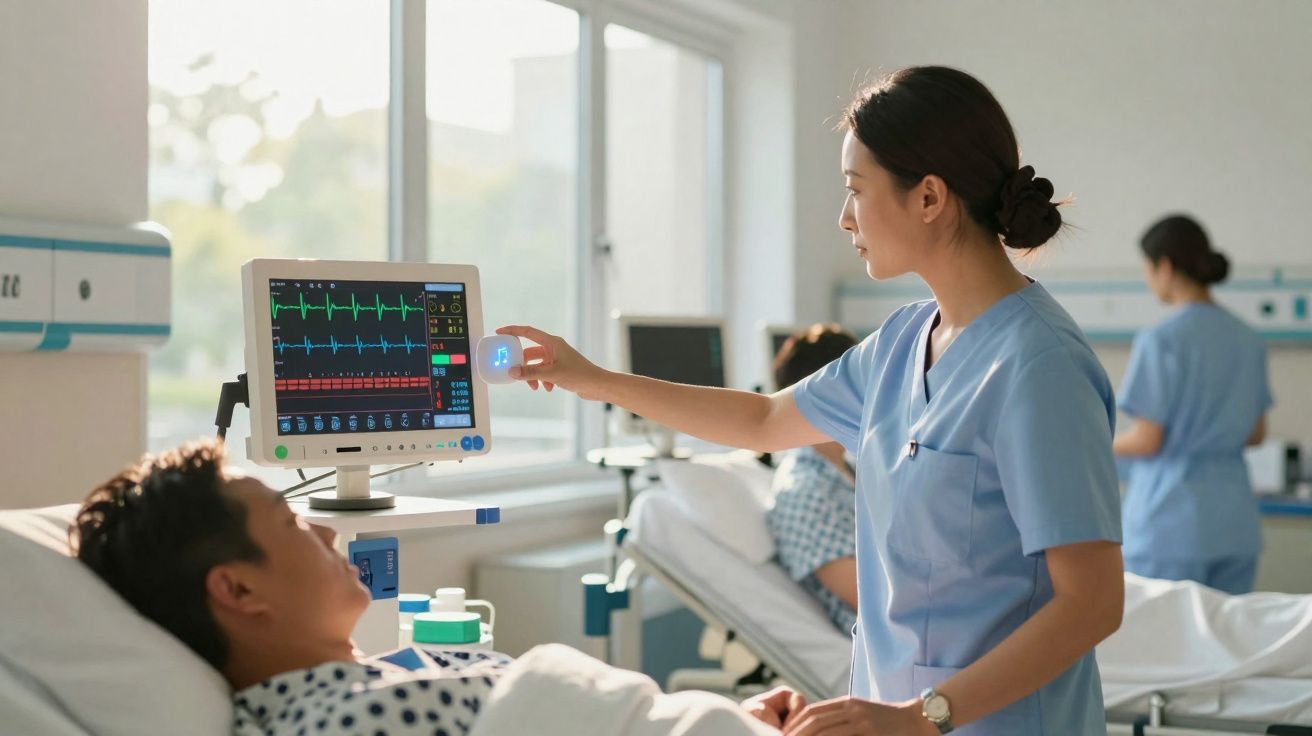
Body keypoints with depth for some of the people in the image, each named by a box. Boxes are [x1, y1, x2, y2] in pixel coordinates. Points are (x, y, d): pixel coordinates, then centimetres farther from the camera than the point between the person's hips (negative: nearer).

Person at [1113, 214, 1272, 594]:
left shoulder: (1160, 340, -13)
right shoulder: (1248, 339, 7)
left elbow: (1147, 440, -12)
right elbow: (1256, 433, 15)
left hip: (1172, 525, -6)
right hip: (1235, 522, 6)